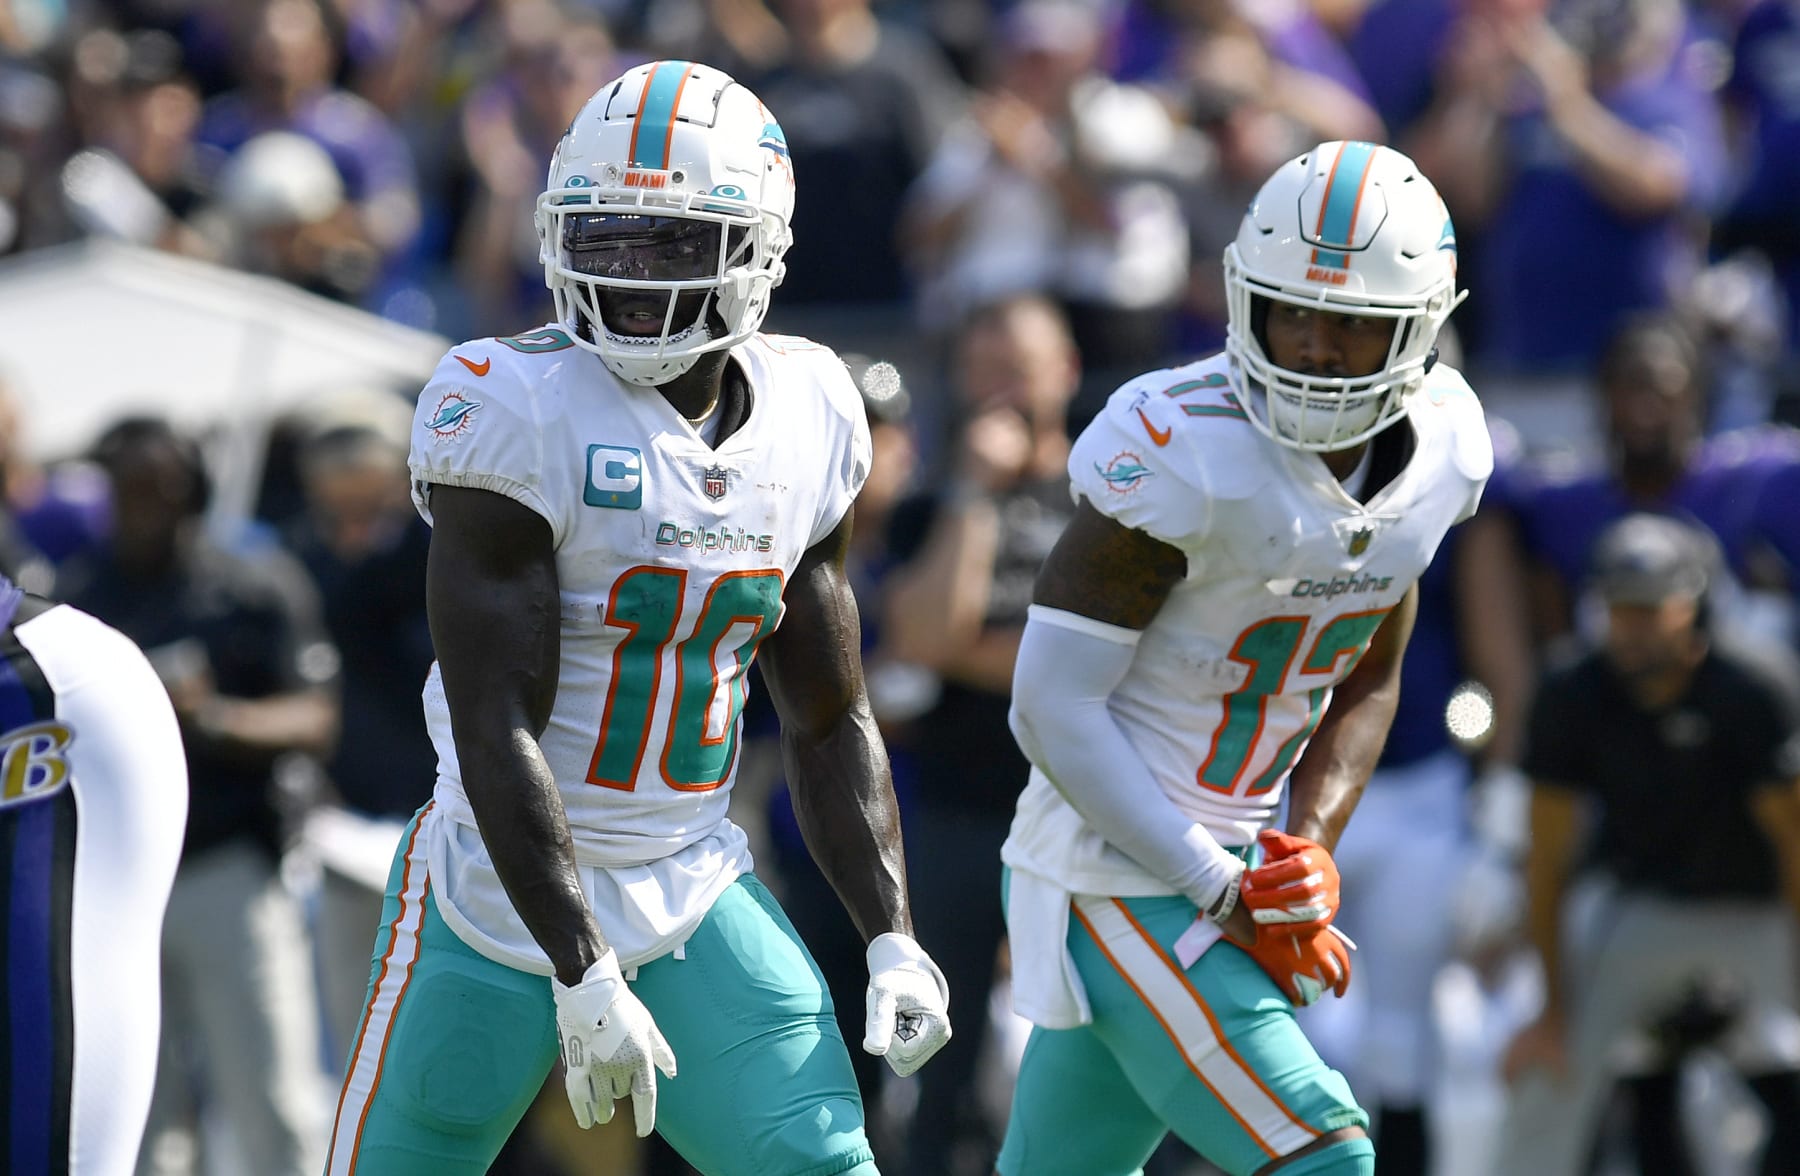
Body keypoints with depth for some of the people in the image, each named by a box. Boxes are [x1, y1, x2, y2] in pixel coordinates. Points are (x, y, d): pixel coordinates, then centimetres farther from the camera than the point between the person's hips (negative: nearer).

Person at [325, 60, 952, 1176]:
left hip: (696, 891, 4)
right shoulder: (515, 412, -16)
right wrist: (580, 976, -23)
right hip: (510, 895, -4)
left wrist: (893, 938, 3)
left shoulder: (805, 421, 2)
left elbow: (831, 723, 12)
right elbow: (498, 735, -19)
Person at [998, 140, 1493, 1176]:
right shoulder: (1185, 457, -22)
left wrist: (1311, 850, -5)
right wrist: (1223, 896, -19)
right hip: (1124, 876, -8)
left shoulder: (1439, 449, 1)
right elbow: (1054, 709, -19)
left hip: (1236, 861, 8)